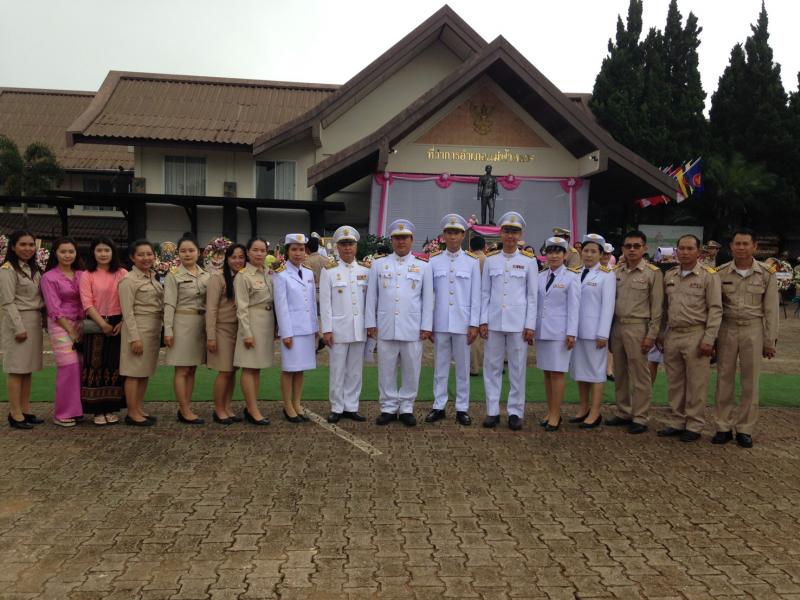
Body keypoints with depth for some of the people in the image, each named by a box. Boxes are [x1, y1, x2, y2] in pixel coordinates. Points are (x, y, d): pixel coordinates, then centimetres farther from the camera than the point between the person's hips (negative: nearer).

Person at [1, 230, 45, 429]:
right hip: (18, 321, -8)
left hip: (35, 321, 8)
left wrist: (41, 321, 7)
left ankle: (25, 410, 15)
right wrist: (18, 327, -18)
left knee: (28, 368, 9)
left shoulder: (33, 269, 15)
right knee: (16, 368, -5)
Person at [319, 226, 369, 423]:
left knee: (355, 371, 9)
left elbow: (369, 300, 10)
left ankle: (351, 407, 18)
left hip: (359, 329, 3)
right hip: (338, 329, -3)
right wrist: (327, 330, -8)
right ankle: (337, 408, 13)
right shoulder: (329, 271, -1)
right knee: (337, 371, 3)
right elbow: (325, 302, -4)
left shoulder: (365, 271, 8)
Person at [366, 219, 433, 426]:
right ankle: (388, 407, 17)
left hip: (413, 329, 0)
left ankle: (406, 408, 18)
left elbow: (428, 300, 5)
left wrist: (426, 327, 0)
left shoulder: (423, 267, 6)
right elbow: (371, 297, 8)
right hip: (385, 328, 0)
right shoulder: (378, 265, 8)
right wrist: (371, 324, 3)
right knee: (386, 370, 6)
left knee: (411, 371, 5)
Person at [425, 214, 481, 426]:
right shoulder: (433, 261, 4)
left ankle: (462, 408, 14)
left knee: (463, 367, 6)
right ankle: (439, 406, 17)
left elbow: (476, 296, 1)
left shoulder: (472, 262, 2)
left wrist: (474, 324, -4)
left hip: (463, 323, -1)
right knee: (440, 367, 8)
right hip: (439, 323, 1)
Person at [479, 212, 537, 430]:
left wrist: (530, 326, -4)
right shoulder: (490, 259, 5)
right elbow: (485, 293, 7)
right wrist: (483, 321, 1)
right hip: (494, 322, 2)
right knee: (492, 367, 6)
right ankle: (492, 411, 15)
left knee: (517, 369, 4)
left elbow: (532, 296, 1)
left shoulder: (529, 260, 0)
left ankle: (515, 412, 14)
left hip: (518, 323, -2)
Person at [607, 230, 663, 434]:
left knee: (639, 374, 0)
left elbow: (657, 307, -5)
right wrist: (609, 330, 7)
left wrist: (651, 335, -10)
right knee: (620, 374, 13)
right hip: (617, 326, 5)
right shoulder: (616, 272, 9)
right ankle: (623, 413, 24)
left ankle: (640, 418, 8)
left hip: (637, 328, -5)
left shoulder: (653, 273, -4)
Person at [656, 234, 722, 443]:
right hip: (672, 335, 5)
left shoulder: (709, 275, -4)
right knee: (674, 383, 11)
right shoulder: (669, 276, 11)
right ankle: (676, 423, 22)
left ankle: (694, 426, 11)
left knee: (696, 384, 1)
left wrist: (709, 339, -13)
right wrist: (661, 335, 14)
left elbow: (715, 309, -7)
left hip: (696, 335, -5)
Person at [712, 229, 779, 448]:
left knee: (750, 381, 5)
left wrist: (770, 341, -1)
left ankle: (745, 429, 16)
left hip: (753, 331, 0)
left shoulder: (766, 274, -1)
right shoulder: (721, 273, 0)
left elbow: (771, 310, 1)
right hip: (726, 329, 1)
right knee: (724, 379, 5)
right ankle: (724, 427, 15)